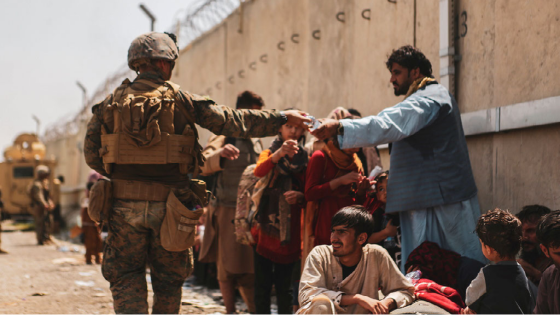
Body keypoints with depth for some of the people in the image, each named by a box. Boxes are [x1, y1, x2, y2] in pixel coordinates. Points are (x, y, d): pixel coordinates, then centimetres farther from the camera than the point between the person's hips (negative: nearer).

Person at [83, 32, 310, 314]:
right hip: (169, 205, -1)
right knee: (169, 278, 15)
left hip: (125, 205, 1)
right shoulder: (180, 100, -1)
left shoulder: (111, 102, 5)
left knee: (126, 279, 8)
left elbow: (91, 155, 4)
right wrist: (282, 118, 8)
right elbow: (232, 121, 0)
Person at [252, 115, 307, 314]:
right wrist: (279, 153, -33)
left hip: (290, 230, 0)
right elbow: (259, 171, -15)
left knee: (284, 286, 2)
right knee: (262, 284, -1)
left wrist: (300, 196, -15)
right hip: (266, 228, 0)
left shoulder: (305, 159, 8)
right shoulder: (270, 153, 8)